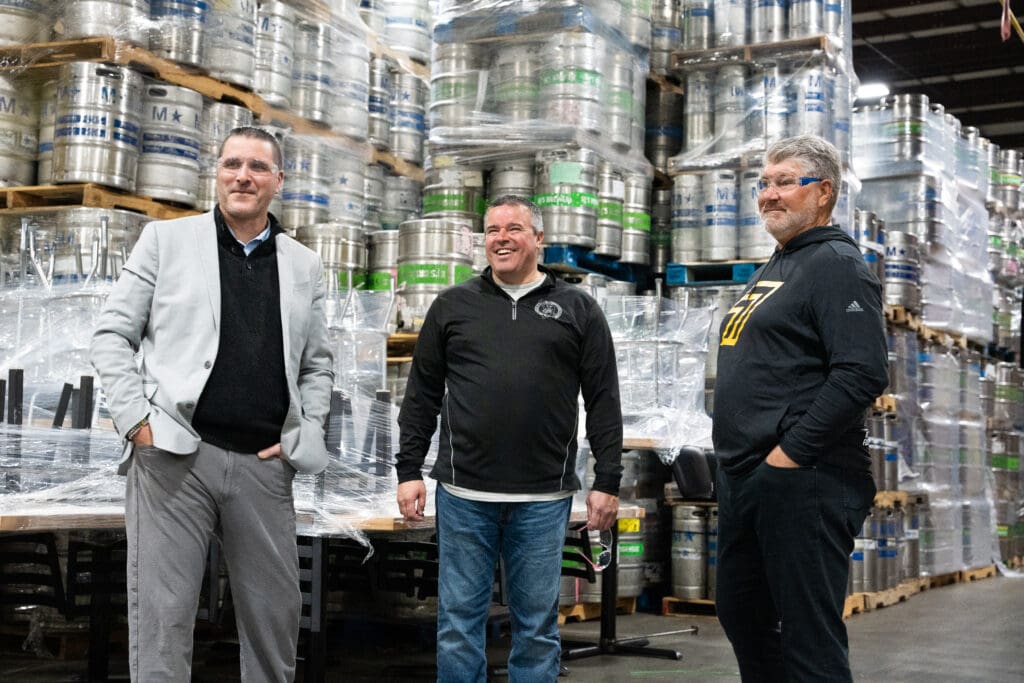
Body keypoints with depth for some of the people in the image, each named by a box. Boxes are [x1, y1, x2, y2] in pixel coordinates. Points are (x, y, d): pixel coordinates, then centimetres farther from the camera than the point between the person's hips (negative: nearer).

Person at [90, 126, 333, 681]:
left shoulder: (304, 266, 13)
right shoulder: (166, 239, 6)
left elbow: (318, 364, 18)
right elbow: (113, 334, 4)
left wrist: (303, 436, 3)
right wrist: (136, 420, -6)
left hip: (264, 464, 3)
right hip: (174, 454, -2)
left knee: (276, 614, 10)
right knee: (162, 616, -2)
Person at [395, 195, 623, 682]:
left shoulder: (578, 310, 6)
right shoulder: (453, 306, 9)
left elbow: (603, 401, 4)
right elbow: (422, 395, 10)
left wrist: (607, 483, -1)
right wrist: (409, 470, 4)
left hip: (544, 498, -1)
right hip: (463, 495, 1)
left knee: (538, 624, 8)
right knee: (459, 620, 7)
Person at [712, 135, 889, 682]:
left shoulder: (835, 263, -10)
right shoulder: (773, 268, 19)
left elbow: (863, 374, -22)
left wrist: (791, 451, -20)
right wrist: (736, 461, 16)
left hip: (802, 480, -10)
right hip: (743, 478, 10)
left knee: (809, 636, -5)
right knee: (741, 615, 19)